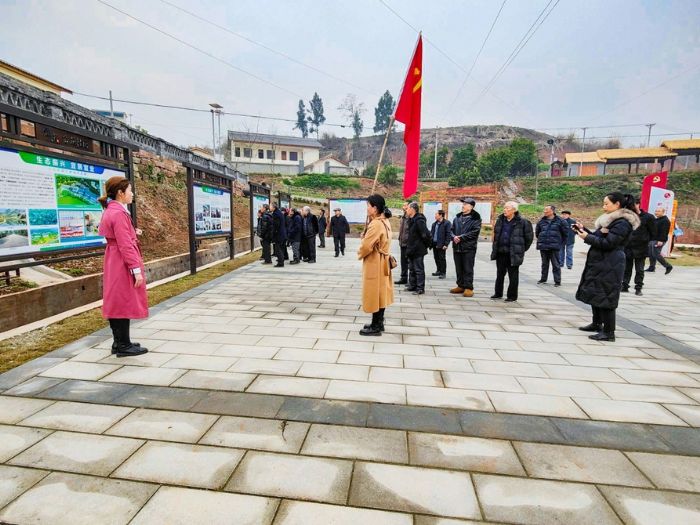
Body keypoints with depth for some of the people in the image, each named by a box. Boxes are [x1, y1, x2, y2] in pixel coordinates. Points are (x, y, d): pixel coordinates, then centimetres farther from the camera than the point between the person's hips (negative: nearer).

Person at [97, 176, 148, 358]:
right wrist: (137, 270, -22)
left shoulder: (110, 211, 13)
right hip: (123, 264, -11)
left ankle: (119, 342, 24)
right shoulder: (119, 213, -18)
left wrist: (132, 233, 14)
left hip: (114, 263, 11)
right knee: (125, 303, -3)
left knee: (117, 303, 14)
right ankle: (124, 346, 5)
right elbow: (126, 245, -22)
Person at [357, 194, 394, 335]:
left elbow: (366, 246, -23)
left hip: (374, 264, -10)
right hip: (382, 262, 10)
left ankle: (375, 327, 8)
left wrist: (359, 254, -4)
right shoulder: (385, 221, 10)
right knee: (380, 293, 15)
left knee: (374, 294, -1)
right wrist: (365, 236, 1)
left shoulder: (376, 224, -23)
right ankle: (378, 323, 26)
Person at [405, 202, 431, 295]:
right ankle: (412, 286, 29)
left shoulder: (419, 220, -20)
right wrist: (409, 247, 14)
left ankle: (420, 288, 6)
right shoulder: (411, 220, 11)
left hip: (418, 250, -10)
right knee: (411, 269, 18)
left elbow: (426, 234, -25)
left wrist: (426, 244, -12)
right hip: (411, 249, 10)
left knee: (419, 269, -2)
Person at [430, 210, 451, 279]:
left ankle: (443, 273, 7)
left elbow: (448, 234, -12)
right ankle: (439, 271, 25)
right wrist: (430, 242, 9)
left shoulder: (446, 223, -8)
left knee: (442, 258, -2)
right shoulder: (434, 224, 14)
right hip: (434, 244, 7)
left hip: (441, 245, -7)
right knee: (436, 258, 12)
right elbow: (431, 233, 18)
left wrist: (446, 244, -17)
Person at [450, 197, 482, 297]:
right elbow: (452, 230, 14)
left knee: (468, 269, -3)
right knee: (459, 268, 13)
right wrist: (453, 237, -8)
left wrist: (461, 237, -17)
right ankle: (461, 286, 23)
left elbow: (475, 232, -14)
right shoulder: (457, 217, 13)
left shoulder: (475, 218, -5)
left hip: (469, 247, -6)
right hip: (457, 247, 6)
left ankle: (469, 287, 5)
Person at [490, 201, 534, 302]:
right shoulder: (500, 220, 8)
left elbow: (529, 237, -1)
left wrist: (522, 249, 3)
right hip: (500, 252, 5)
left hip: (513, 254, -5)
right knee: (500, 274, 14)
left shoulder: (522, 222, -9)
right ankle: (498, 293, 26)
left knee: (513, 275, 3)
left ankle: (512, 296, 13)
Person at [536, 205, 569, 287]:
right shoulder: (541, 221, 7)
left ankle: (557, 281, 5)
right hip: (543, 246, 4)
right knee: (544, 263, 14)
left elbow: (566, 232, 5)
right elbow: (537, 232, 22)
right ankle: (543, 279, 24)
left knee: (555, 264, -1)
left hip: (554, 246, -4)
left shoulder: (559, 221, -4)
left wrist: (561, 242, 7)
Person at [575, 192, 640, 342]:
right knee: (595, 294, 17)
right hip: (600, 263, 10)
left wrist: (587, 237, -17)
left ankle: (609, 332, 1)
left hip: (609, 266, -10)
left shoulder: (622, 223, -15)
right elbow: (599, 237, 17)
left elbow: (608, 243, -21)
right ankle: (597, 324, 30)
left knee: (605, 297, -6)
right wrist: (584, 229, 7)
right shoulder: (611, 220, 16)